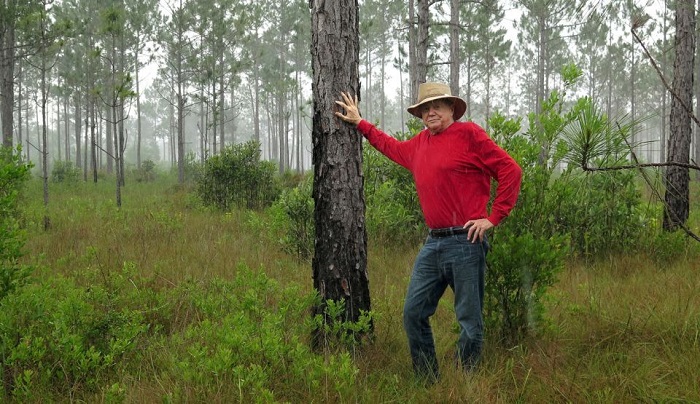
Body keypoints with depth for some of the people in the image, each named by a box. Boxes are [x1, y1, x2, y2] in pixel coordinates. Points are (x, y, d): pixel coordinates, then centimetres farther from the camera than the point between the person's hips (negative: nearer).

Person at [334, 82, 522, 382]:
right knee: (414, 314, 7)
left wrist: (493, 217, -9)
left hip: (464, 242, -7)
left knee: (470, 320, 0)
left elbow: (510, 170, -7)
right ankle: (427, 382, 20)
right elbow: (392, 147, 38)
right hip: (433, 244, 7)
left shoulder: (468, 134, -5)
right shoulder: (420, 143, 15)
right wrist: (360, 123, 38)